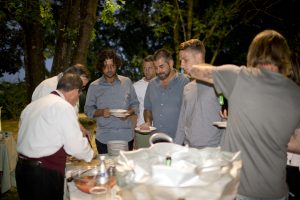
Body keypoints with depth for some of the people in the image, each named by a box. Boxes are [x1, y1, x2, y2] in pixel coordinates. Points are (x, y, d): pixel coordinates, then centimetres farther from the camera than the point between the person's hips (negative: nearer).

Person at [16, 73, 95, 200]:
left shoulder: (33, 105, 10)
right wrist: (90, 154, 7)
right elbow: (76, 146, -13)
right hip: (45, 173, -8)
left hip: (23, 169, 8)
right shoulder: (64, 107, -14)